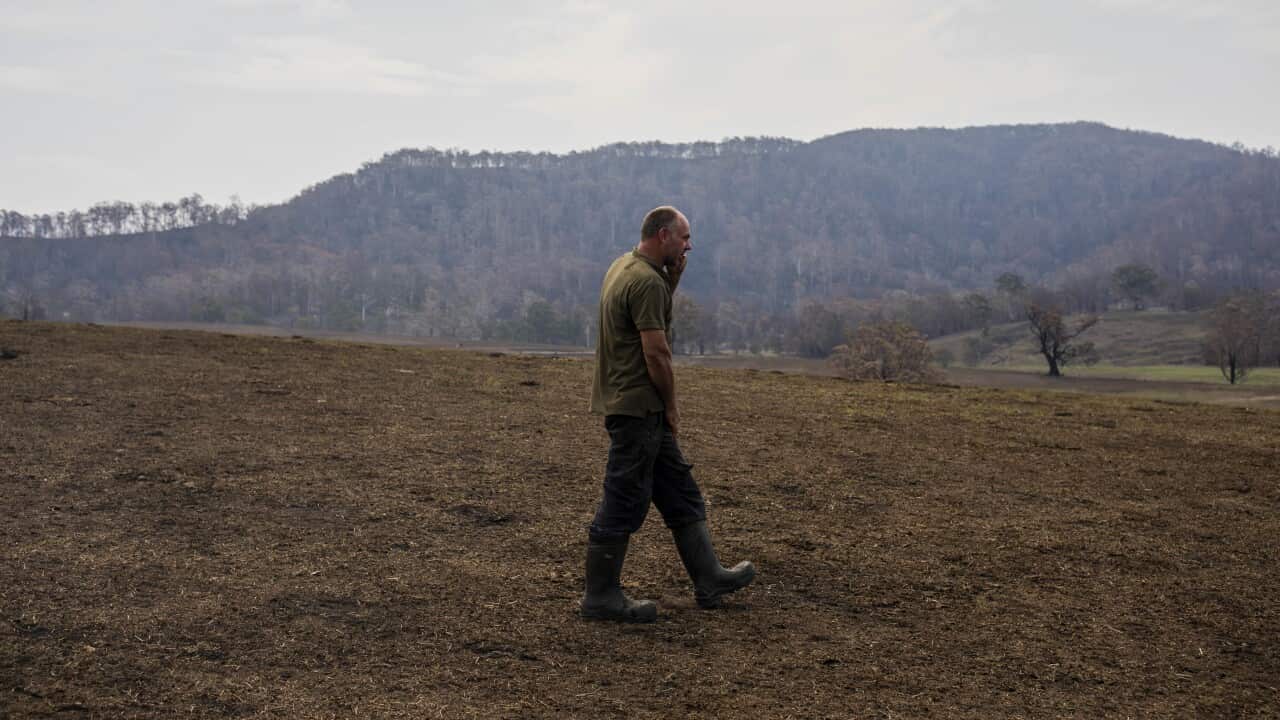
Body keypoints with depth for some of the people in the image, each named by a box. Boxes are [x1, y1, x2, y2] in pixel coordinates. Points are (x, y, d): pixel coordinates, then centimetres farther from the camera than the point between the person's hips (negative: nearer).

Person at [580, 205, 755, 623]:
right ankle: (601, 597, 9)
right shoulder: (646, 281, -19)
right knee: (625, 502, -1)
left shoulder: (624, 267, 12)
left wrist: (672, 281, 10)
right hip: (637, 407, -11)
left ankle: (708, 580, 24)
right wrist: (671, 404, -9)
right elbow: (656, 352, -22)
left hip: (635, 405, 11)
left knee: (680, 492, 15)